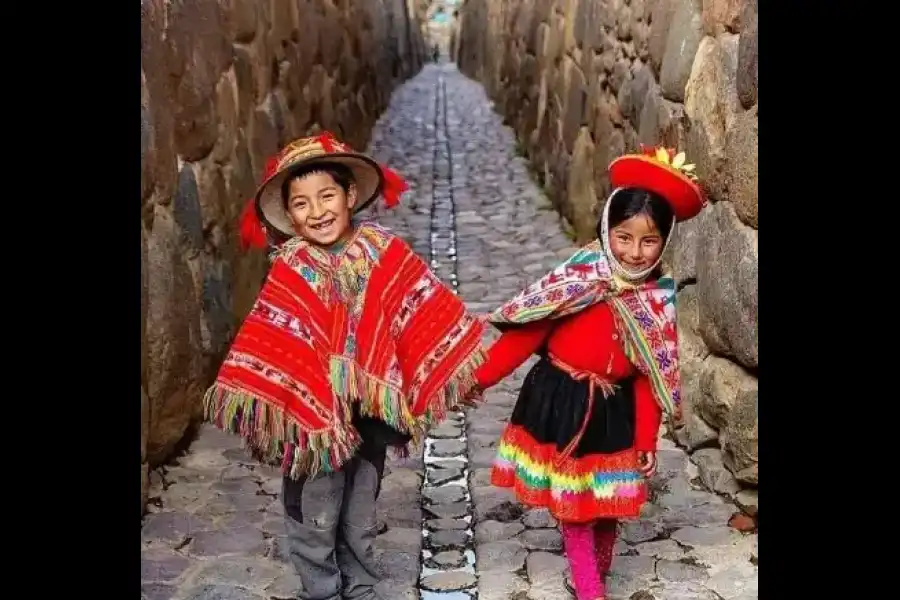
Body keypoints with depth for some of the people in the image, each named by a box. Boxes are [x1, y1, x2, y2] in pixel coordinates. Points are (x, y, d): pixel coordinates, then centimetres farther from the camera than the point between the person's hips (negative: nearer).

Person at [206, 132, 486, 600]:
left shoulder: (382, 250, -7)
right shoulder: (290, 271, -14)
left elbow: (427, 314, -2)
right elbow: (266, 348, -14)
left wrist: (454, 366, -3)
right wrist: (261, 402, -21)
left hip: (372, 407, 3)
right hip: (313, 412, -3)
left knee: (361, 514, 20)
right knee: (316, 519, 11)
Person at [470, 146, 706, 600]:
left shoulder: (659, 298, -7)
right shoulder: (580, 276, -16)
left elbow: (650, 377, -1)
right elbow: (526, 331, -11)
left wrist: (646, 441, -1)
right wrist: (481, 376, -12)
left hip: (612, 413, 2)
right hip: (561, 404, -2)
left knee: (606, 504, 15)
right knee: (572, 503, 7)